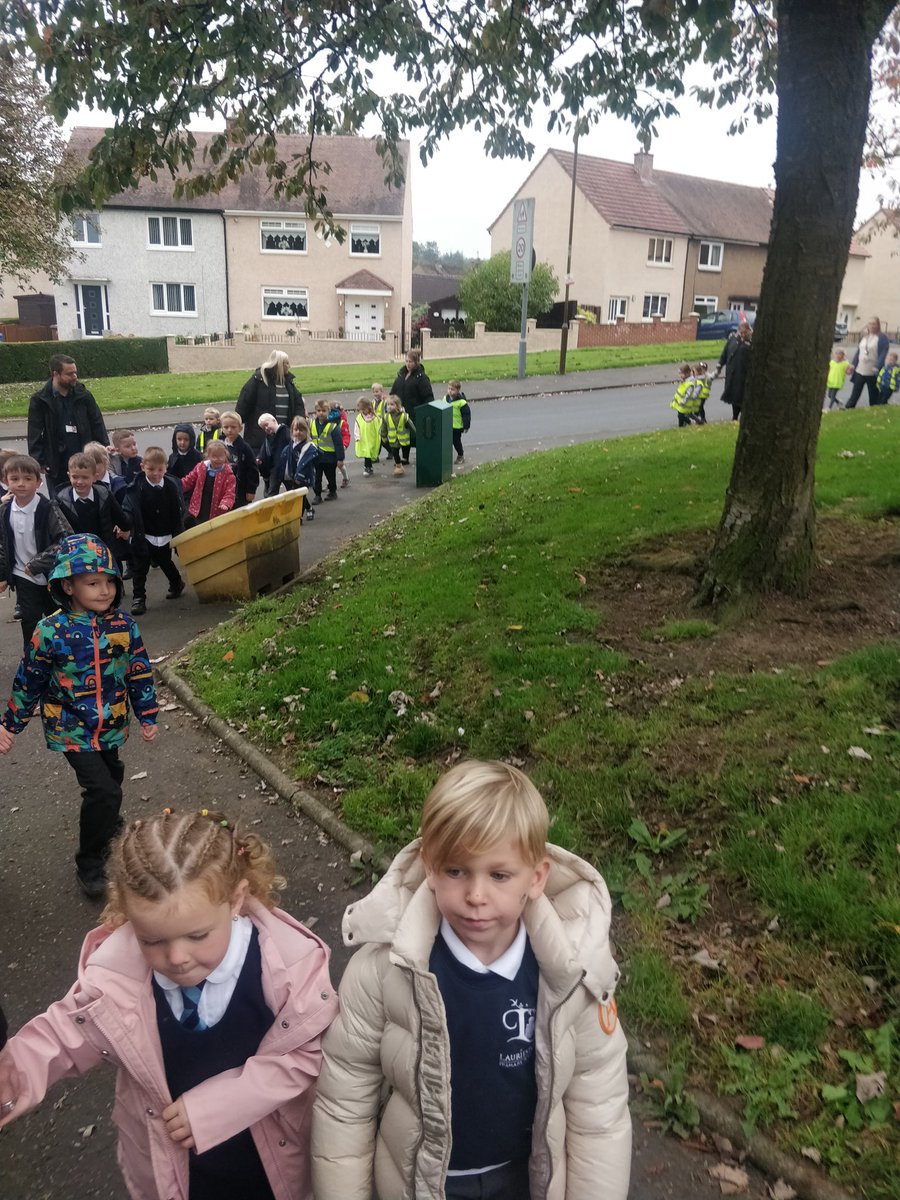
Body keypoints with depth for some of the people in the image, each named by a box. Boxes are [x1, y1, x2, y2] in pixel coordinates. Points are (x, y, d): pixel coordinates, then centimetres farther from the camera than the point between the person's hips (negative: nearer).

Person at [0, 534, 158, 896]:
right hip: (72, 730, -4)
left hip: (111, 726, 4)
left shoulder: (124, 626, -8)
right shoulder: (51, 631, -17)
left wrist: (148, 716, 6)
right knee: (104, 791, -13)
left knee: (109, 780, 24)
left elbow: (140, 674, 2)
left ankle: (104, 822, 57)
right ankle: (89, 863, 9)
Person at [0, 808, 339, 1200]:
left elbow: (304, 1054, -18)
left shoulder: (288, 963, -30)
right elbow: (61, 1035, -7)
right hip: (171, 1165, 1)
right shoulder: (113, 973, -25)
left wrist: (213, 1104, -23)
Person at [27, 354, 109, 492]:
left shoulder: (84, 396, 1)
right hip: (56, 466, -1)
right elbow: (34, 434, -4)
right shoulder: (40, 400, -5)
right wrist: (39, 462, -9)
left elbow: (97, 425, 5)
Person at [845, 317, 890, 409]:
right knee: (854, 395, 6)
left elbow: (883, 354, -13)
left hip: (873, 373, -5)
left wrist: (877, 368, -22)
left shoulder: (882, 338, -5)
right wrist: (853, 364, 9)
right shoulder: (864, 337, 13)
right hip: (859, 371, 5)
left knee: (874, 397, 5)